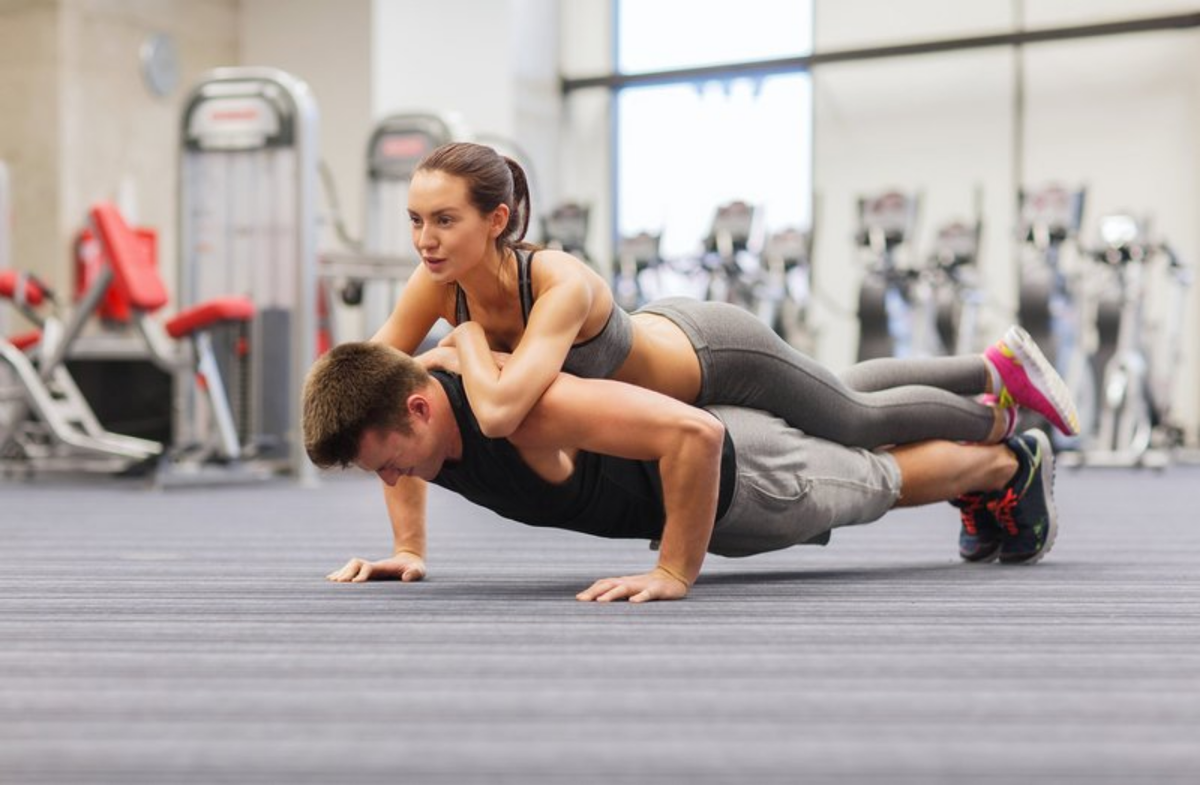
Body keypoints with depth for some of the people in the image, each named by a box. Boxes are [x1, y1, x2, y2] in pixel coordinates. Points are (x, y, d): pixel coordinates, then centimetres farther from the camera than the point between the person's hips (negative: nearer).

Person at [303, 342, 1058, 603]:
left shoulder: (524, 409, -47)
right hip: (657, 468, 8)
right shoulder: (408, 408, -22)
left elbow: (696, 434, -51)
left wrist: (676, 574, -47)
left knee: (883, 479, 21)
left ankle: (1011, 464, 50)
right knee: (866, 474, 33)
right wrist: (409, 549, -3)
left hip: (729, 468, -7)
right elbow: (400, 460, 6)